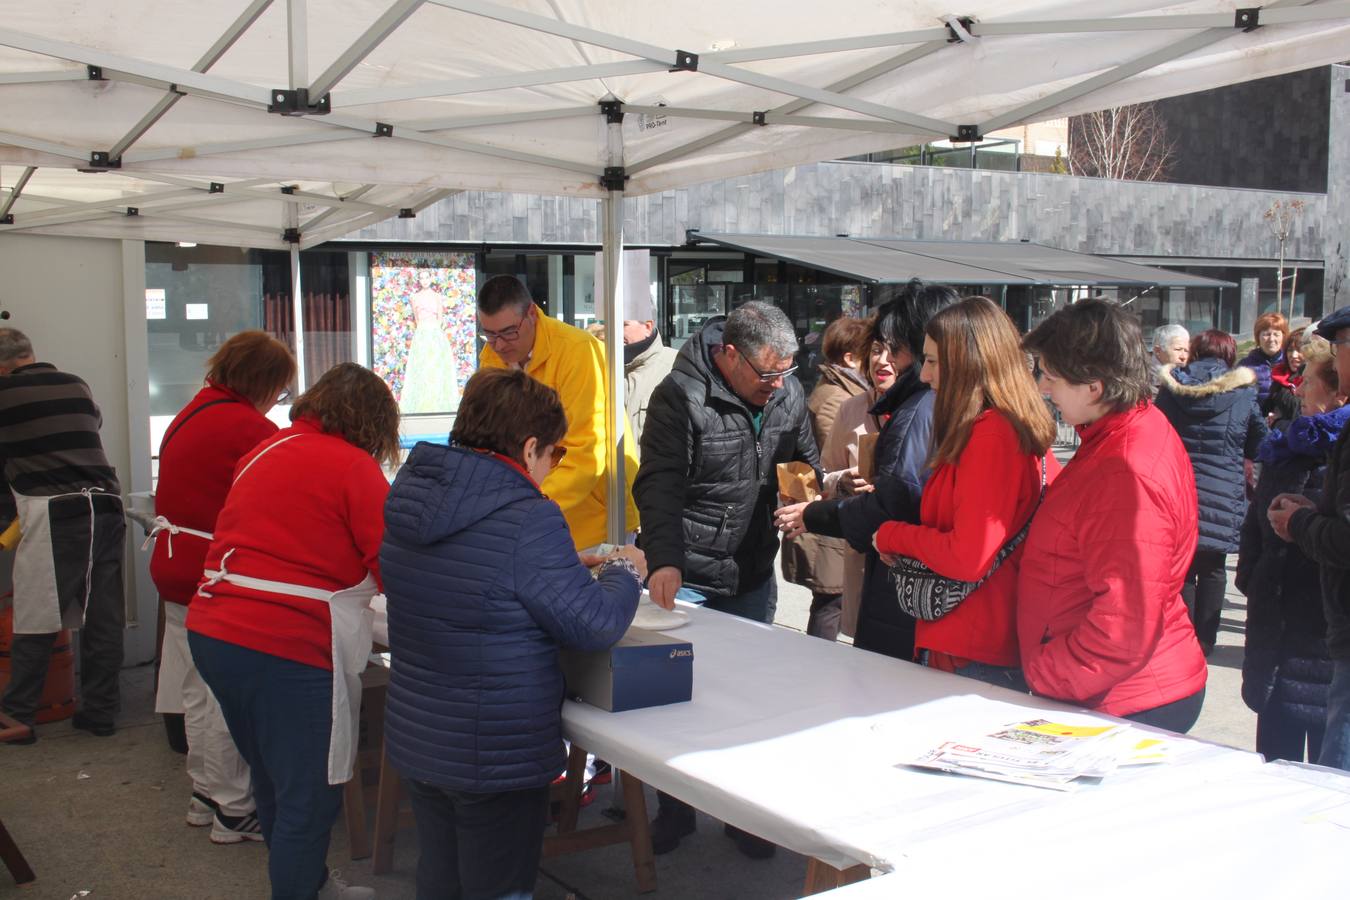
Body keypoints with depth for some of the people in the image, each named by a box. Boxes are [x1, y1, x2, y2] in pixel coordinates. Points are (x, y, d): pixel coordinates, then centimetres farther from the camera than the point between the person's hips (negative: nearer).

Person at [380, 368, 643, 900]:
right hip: (497, 756, -7)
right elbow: (593, 625, -18)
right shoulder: (528, 520, -24)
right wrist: (624, 572, 1)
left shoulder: (411, 498, 0)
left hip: (415, 740, 7)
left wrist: (573, 571, 11)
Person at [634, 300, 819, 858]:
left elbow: (806, 457, 14)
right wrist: (664, 560, -37)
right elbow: (660, 485, -23)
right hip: (686, 577, -5)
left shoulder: (787, 392, 0)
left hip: (753, 576, 5)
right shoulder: (680, 397, -17)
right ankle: (675, 812, 26)